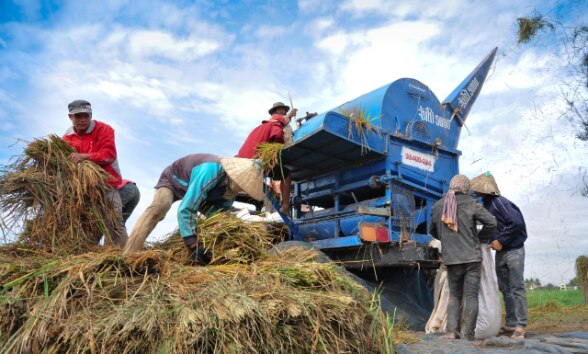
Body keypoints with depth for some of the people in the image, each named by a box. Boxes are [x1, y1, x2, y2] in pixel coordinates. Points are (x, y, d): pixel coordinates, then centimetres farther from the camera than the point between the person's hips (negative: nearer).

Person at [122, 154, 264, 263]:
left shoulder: (231, 184, -21)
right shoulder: (211, 170, -45)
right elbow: (185, 209, -48)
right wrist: (193, 246, -52)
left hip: (195, 188, 7)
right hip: (172, 180, -7)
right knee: (158, 208, -36)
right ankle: (128, 255, -37)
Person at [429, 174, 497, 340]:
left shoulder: (438, 206, 5)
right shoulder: (470, 203, -6)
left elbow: (432, 230, 16)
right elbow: (491, 222, -7)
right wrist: (480, 238, 9)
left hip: (451, 258, 3)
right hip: (472, 257, -2)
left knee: (454, 295, 14)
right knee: (471, 296, 6)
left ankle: (452, 330, 5)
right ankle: (468, 333, 6)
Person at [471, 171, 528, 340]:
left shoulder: (499, 202, -18)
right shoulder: (486, 204, 8)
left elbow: (516, 222, -26)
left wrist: (501, 241, -20)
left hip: (513, 251, -9)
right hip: (500, 253, 9)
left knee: (517, 288, -3)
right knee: (505, 288, 11)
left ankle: (521, 326, 3)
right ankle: (511, 323, 20)